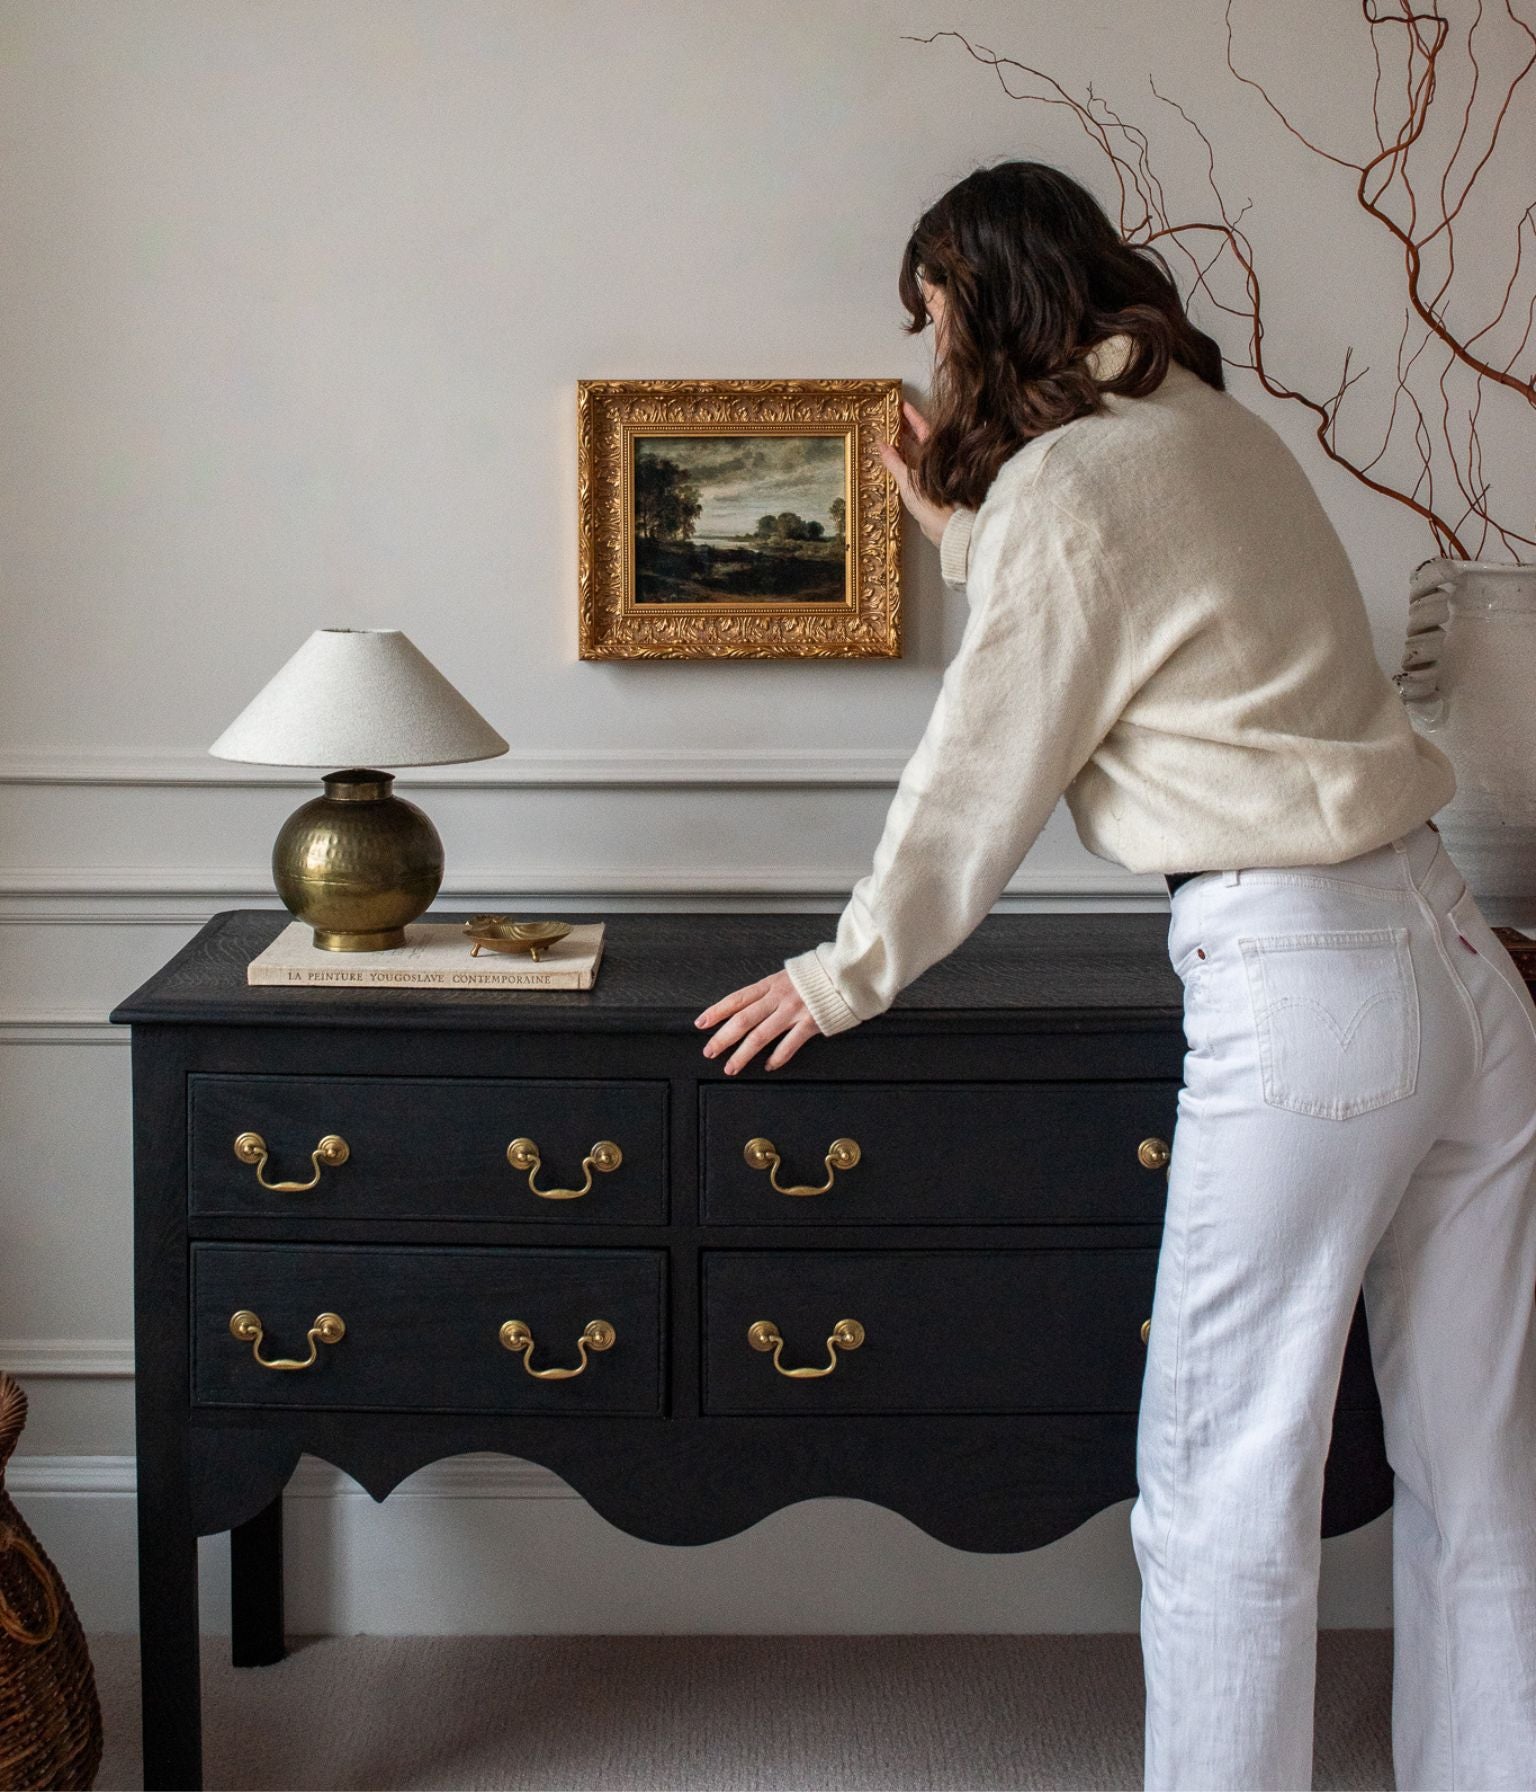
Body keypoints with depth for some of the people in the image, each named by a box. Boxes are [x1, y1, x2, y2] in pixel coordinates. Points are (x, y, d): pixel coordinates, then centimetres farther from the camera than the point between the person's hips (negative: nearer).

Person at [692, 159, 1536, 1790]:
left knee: (1226, 1495, 2)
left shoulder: (1063, 484, -8)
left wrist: (844, 978, 10)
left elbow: (980, 778, -2)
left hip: (1301, 994, -9)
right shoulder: (1224, 434, 16)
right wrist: (965, 535, 30)